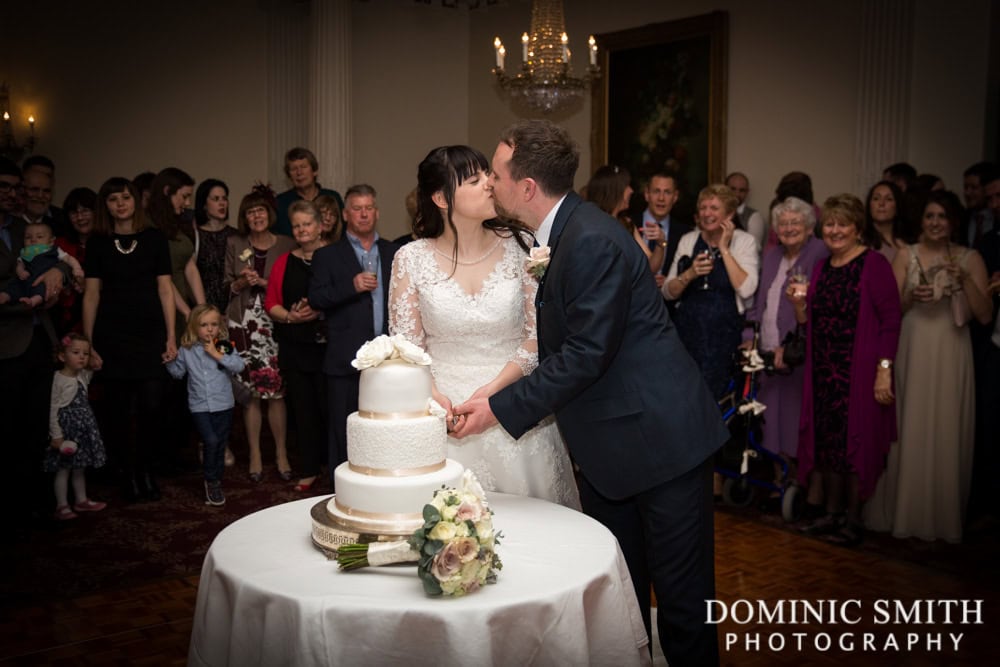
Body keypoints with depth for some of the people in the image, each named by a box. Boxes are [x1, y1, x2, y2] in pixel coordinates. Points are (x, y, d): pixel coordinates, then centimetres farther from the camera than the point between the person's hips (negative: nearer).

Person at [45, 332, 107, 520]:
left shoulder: (85, 376, 5)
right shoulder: (57, 380, -15)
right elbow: (53, 410, -15)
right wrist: (56, 436, -17)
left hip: (83, 428, 7)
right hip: (66, 428, -7)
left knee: (80, 467, 15)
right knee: (63, 469, -1)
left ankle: (81, 500, 25)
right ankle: (62, 506, 5)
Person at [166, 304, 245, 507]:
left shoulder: (224, 347, -3)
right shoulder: (187, 350, 2)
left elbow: (239, 365, -17)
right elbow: (178, 372, 13)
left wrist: (218, 355, -20)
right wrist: (170, 361, -4)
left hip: (223, 405, 1)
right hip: (199, 406, -1)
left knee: (221, 446, 9)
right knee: (211, 441, -17)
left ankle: (216, 484, 26)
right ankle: (211, 481, 2)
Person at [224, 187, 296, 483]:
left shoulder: (286, 245, 5)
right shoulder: (234, 245, 11)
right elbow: (228, 285, 13)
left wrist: (264, 283, -10)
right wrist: (242, 283, -6)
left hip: (274, 322, -1)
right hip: (243, 323, 2)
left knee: (276, 390, -5)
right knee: (249, 391, 1)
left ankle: (281, 453, 7)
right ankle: (254, 455, 11)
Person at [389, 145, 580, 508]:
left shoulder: (518, 247, -2)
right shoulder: (412, 259, -2)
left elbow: (538, 335, -2)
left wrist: (491, 391, -13)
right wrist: (437, 400, -16)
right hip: (442, 405, 0)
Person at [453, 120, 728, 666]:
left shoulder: (593, 240, -21)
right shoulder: (557, 234, 9)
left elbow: (586, 354, -23)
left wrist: (500, 409, -17)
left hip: (659, 436, -9)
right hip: (608, 444, 10)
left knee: (681, 592, 5)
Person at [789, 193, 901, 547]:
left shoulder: (874, 264, -8)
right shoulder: (821, 268, 12)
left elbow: (890, 319, -12)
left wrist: (885, 368, -17)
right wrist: (798, 303, -2)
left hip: (859, 371, -6)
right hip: (823, 371, 6)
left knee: (856, 441, 2)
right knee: (826, 441, 11)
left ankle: (853, 519, 14)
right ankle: (832, 513, 25)